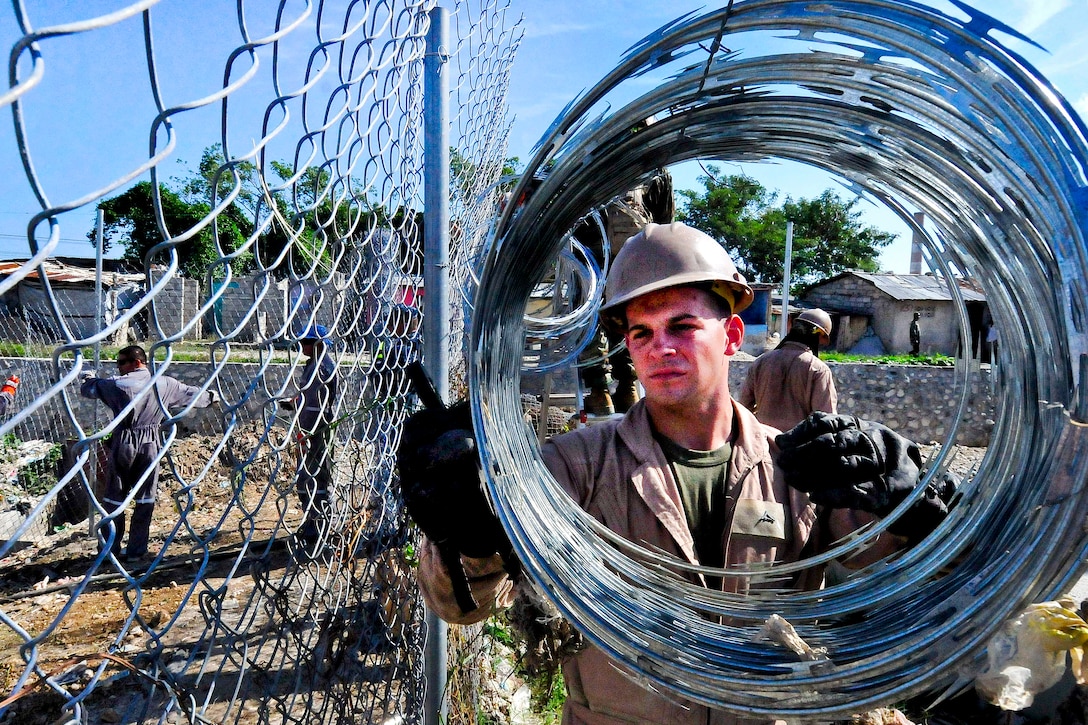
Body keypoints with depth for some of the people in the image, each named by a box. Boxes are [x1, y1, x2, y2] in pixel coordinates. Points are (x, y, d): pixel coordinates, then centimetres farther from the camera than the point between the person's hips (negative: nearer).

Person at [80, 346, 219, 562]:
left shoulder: (118, 384, -7)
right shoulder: (165, 384, 1)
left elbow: (88, 389, 5)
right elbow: (191, 393, 16)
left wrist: (88, 377, 29)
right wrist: (212, 396, 36)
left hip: (124, 444, -2)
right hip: (150, 445, 2)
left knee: (114, 498, 10)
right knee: (145, 499, 9)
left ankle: (110, 549, 16)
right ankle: (136, 550, 14)